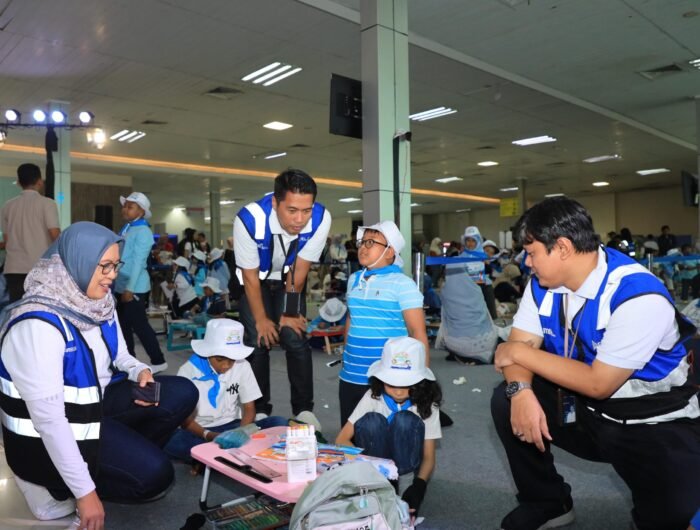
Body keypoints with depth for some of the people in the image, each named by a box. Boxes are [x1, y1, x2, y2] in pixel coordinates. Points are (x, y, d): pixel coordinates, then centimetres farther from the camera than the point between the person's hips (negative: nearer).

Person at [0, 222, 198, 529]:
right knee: (153, 474, -18)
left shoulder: (98, 302, -6)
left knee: (181, 394, -5)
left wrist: (140, 371, -14)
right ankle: (53, 485, 1)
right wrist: (85, 492, -26)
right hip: (46, 434, -7)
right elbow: (49, 418, -30)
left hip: (96, 402, 8)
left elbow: (119, 357, 11)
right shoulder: (39, 324, -30)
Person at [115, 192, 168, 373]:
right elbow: (120, 258, 14)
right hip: (121, 286, 8)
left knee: (139, 325, -4)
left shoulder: (143, 231, -12)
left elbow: (138, 262, -18)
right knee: (124, 325, 13)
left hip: (134, 288, -8)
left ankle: (158, 361, 6)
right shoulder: (125, 229, 12)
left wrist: (130, 289, -21)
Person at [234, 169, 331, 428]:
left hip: (289, 279, 2)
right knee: (257, 341, -5)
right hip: (255, 279, -1)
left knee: (296, 339, -3)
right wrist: (261, 319, -11)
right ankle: (259, 411, 12)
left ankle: (304, 409, 12)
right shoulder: (249, 219, -37)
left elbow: (299, 270, -16)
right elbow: (251, 276, -21)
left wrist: (289, 313, -7)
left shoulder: (321, 218, -32)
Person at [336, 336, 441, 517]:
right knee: (372, 420, -30)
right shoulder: (373, 397, -15)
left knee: (405, 421, -30)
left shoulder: (426, 404, -14)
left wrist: (419, 485, -32)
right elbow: (342, 439, -15)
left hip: (405, 463, 0)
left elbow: (428, 456, -12)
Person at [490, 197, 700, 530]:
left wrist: (521, 353, -20)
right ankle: (547, 503, 10)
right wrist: (520, 391, -30)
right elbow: (518, 346, -9)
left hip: (654, 423, -5)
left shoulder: (640, 298, -27)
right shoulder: (542, 283, -6)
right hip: (581, 405, 6)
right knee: (507, 401, -13)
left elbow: (598, 384, -25)